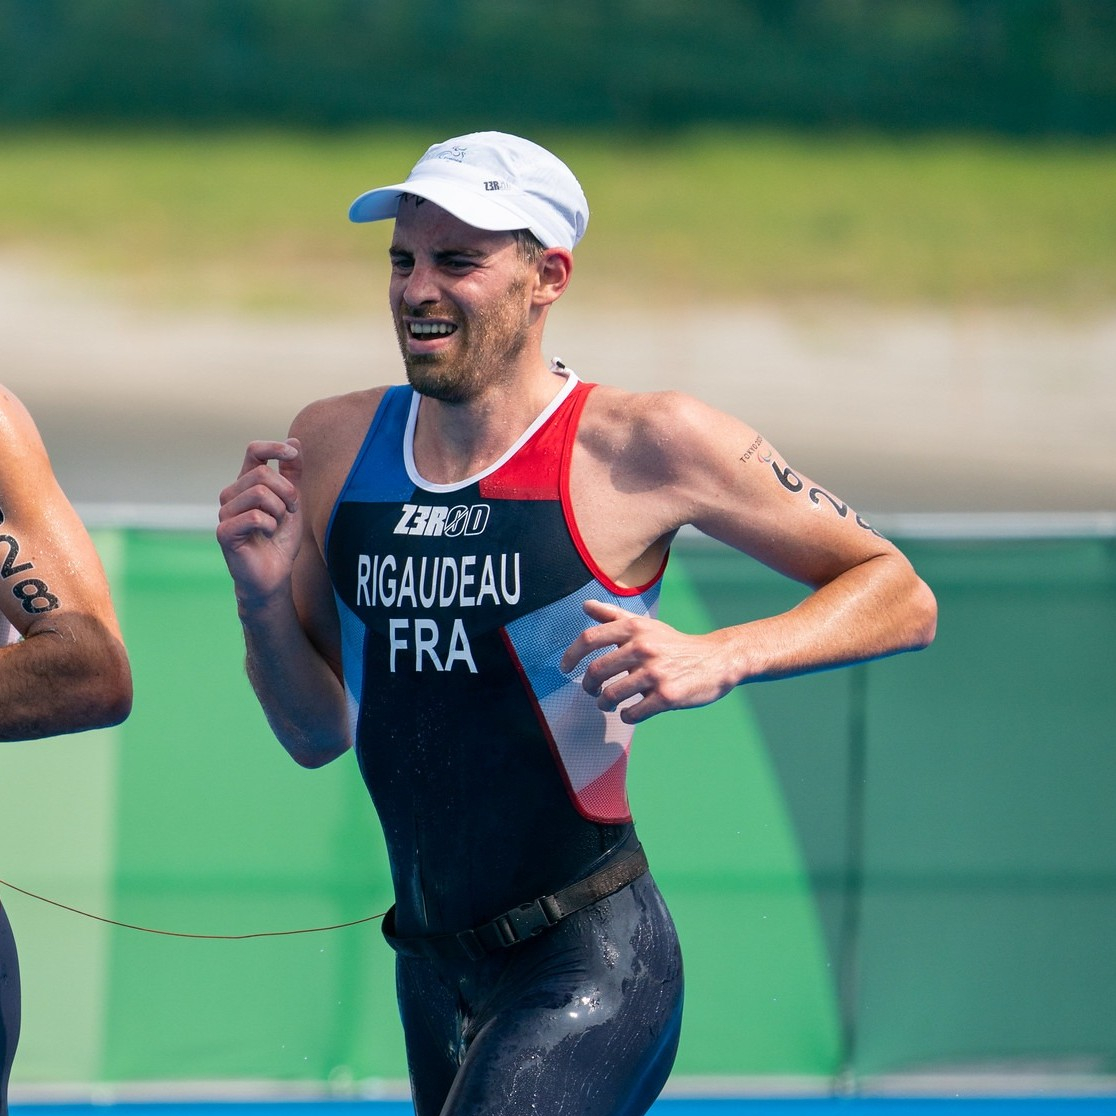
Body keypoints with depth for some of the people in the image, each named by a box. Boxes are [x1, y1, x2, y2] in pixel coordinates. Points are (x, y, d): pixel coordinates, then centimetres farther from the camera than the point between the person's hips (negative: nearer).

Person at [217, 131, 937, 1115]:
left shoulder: (641, 445, -10)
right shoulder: (334, 446, 5)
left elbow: (901, 597, -3)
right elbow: (317, 734, 13)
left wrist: (720, 658, -19)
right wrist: (265, 598, -6)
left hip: (589, 963, -6)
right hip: (433, 975, 7)